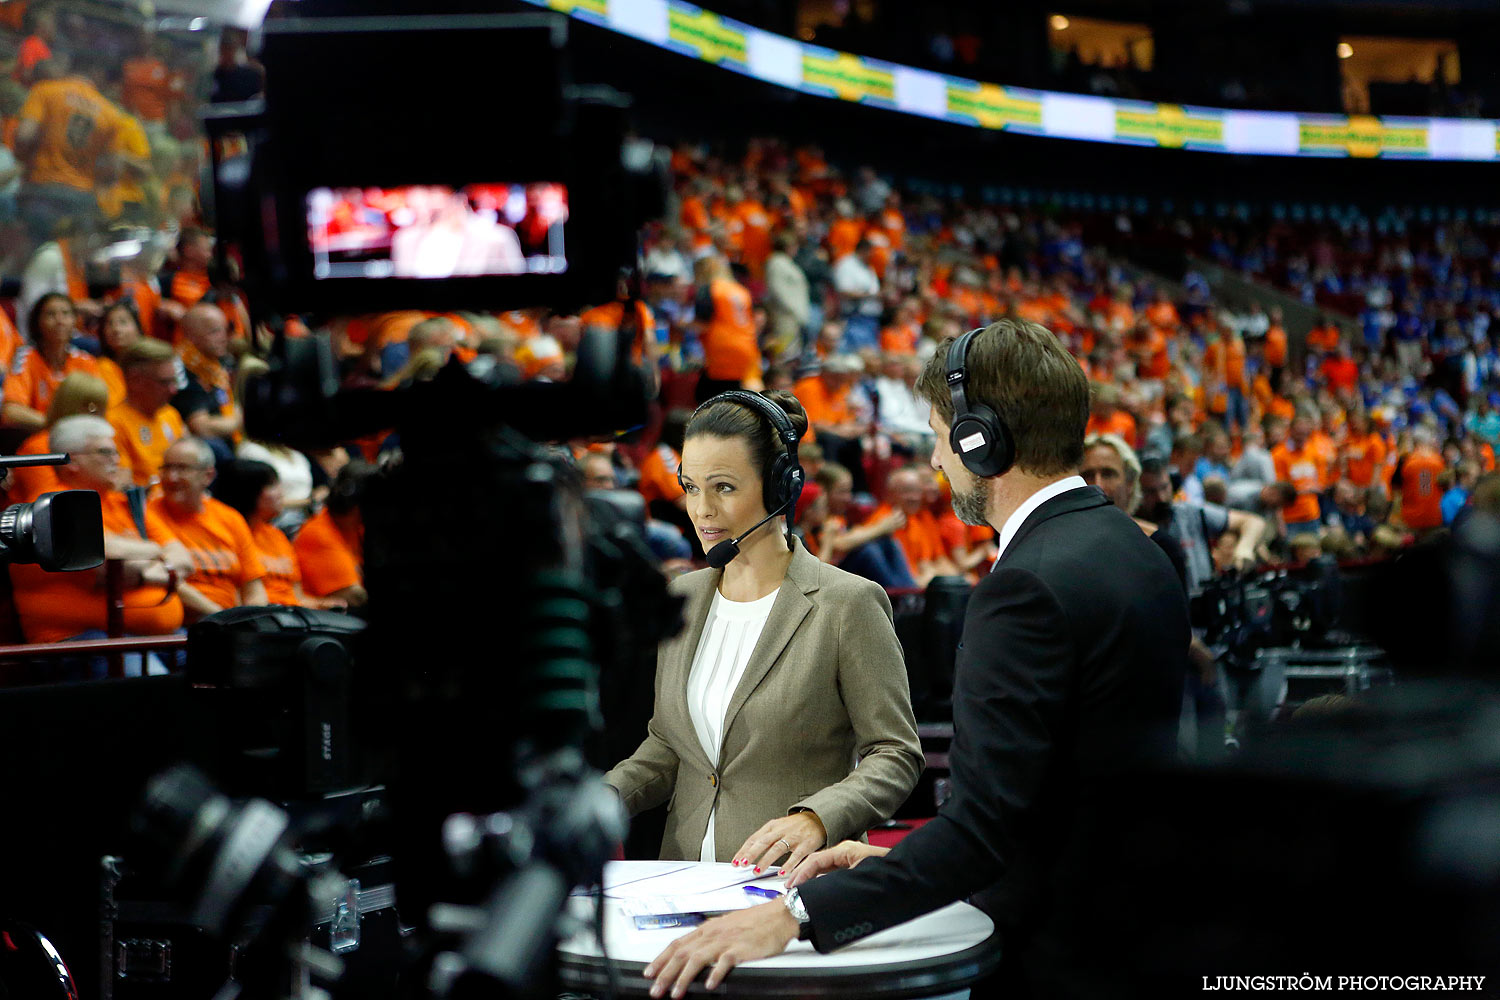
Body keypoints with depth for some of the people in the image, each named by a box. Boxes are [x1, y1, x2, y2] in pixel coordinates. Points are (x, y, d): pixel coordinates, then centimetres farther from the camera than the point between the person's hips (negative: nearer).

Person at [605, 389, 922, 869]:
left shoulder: (849, 604, -5)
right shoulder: (680, 597, 13)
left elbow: (895, 755, -5)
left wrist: (815, 819, -21)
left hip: (796, 887, -5)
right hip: (686, 881, 5)